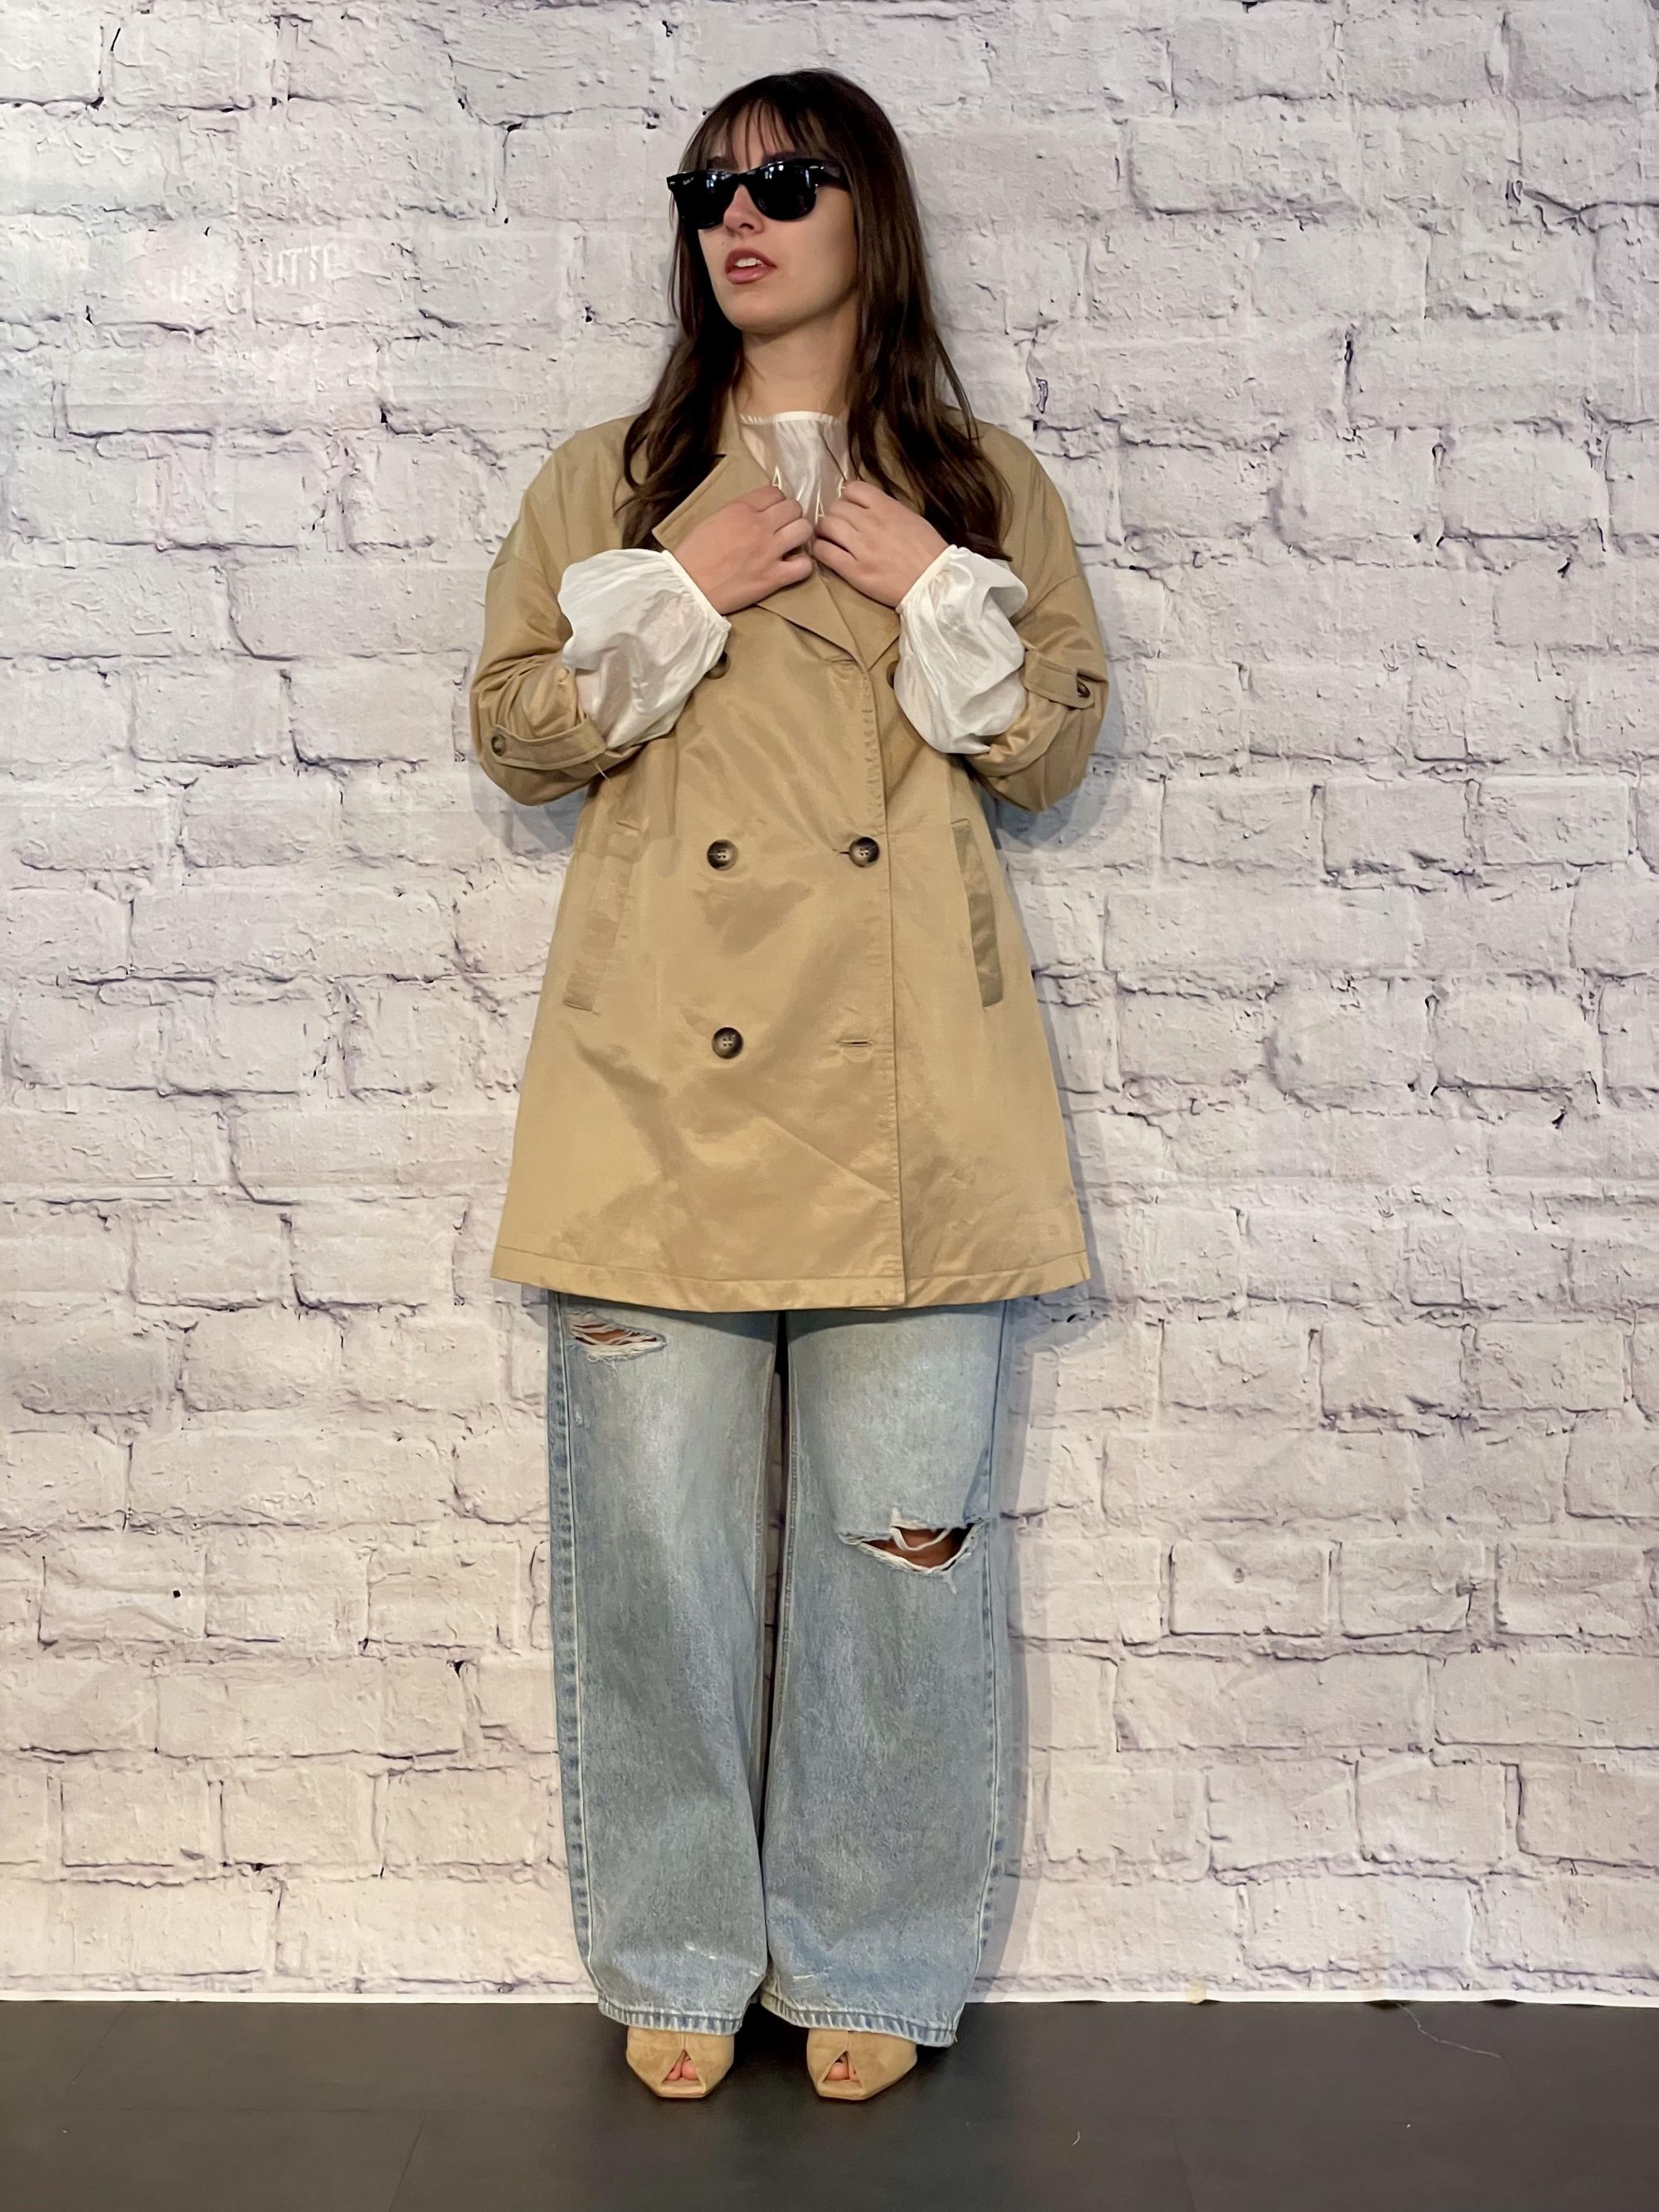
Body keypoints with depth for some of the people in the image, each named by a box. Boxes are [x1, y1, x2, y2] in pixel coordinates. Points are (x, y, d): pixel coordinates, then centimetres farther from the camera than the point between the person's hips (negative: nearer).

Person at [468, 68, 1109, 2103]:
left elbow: (1051, 751, 10)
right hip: (665, 1075, 1)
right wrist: (683, 588, -4)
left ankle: (868, 1968, 21)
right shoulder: (608, 480, 15)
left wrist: (935, 588, -4)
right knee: (652, 1531, 2)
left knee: (905, 1533, 1)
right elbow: (513, 732, 8)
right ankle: (678, 1961, 22)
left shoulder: (984, 483, 15)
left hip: (905, 1088, 0)